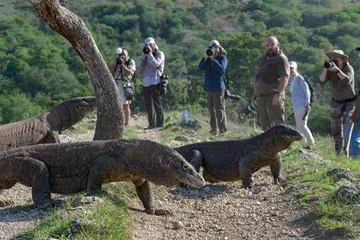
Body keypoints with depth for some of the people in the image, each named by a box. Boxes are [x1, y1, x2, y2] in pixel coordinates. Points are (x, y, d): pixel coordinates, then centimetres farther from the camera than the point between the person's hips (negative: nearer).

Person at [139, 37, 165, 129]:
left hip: (155, 83, -6)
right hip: (146, 83, 6)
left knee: (157, 104, -6)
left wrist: (150, 54, -14)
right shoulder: (146, 55, 17)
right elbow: (141, 67, 8)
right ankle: (152, 124, 14)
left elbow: (156, 64, -14)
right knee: (148, 106, 8)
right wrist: (143, 55, 0)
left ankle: (160, 124, -4)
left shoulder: (160, 54, 1)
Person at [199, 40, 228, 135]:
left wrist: (213, 59, -20)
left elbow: (221, 69, -17)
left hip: (218, 87, -7)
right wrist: (206, 57, -7)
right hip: (209, 87, 7)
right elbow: (201, 67, 4)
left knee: (219, 109, -9)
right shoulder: (209, 58, 15)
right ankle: (214, 129, 18)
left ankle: (222, 130, -7)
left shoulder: (222, 57, -2)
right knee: (211, 109, 10)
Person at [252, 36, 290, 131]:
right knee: (265, 124, 12)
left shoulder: (281, 59, -8)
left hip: (273, 97, -9)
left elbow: (285, 77, -19)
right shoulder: (264, 58, 19)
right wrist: (255, 92, 24)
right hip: (261, 96, 9)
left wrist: (278, 94, -28)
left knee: (277, 123, -9)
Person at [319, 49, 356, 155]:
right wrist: (325, 69, -30)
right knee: (336, 129, 4)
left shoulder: (348, 68, -16)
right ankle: (338, 152, 13)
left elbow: (347, 80, -34)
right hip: (336, 102, 4)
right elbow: (321, 81, -17)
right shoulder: (330, 70, -6)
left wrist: (337, 69, -42)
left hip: (349, 102, -4)